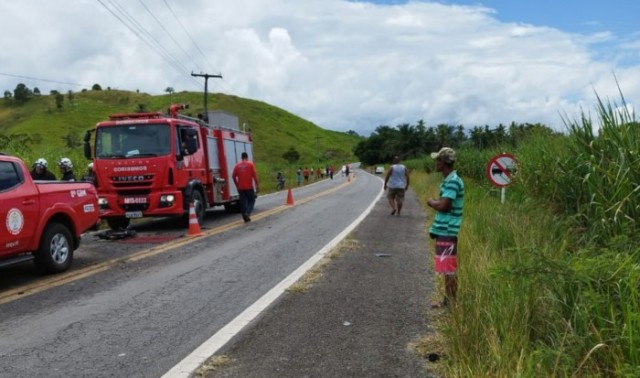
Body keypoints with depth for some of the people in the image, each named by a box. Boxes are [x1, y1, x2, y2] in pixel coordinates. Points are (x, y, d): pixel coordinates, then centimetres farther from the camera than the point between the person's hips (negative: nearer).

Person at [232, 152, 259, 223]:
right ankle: (247, 213, -10)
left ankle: (245, 217, 9)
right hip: (249, 187, -3)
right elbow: (254, 175, -8)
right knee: (251, 200, 11)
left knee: (243, 202, 8)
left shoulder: (237, 165, 5)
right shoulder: (250, 164, -3)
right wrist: (257, 185, -2)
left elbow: (233, 176, 4)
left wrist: (237, 185, 15)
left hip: (240, 188, 3)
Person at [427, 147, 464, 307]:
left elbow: (442, 206, -23)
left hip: (447, 231, -10)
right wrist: (435, 203, 6)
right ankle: (447, 300, 26)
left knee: (449, 270, -4)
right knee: (447, 269, 16)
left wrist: (431, 202, -6)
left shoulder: (453, 181, -18)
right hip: (444, 230, 10)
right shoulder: (449, 180, 14)